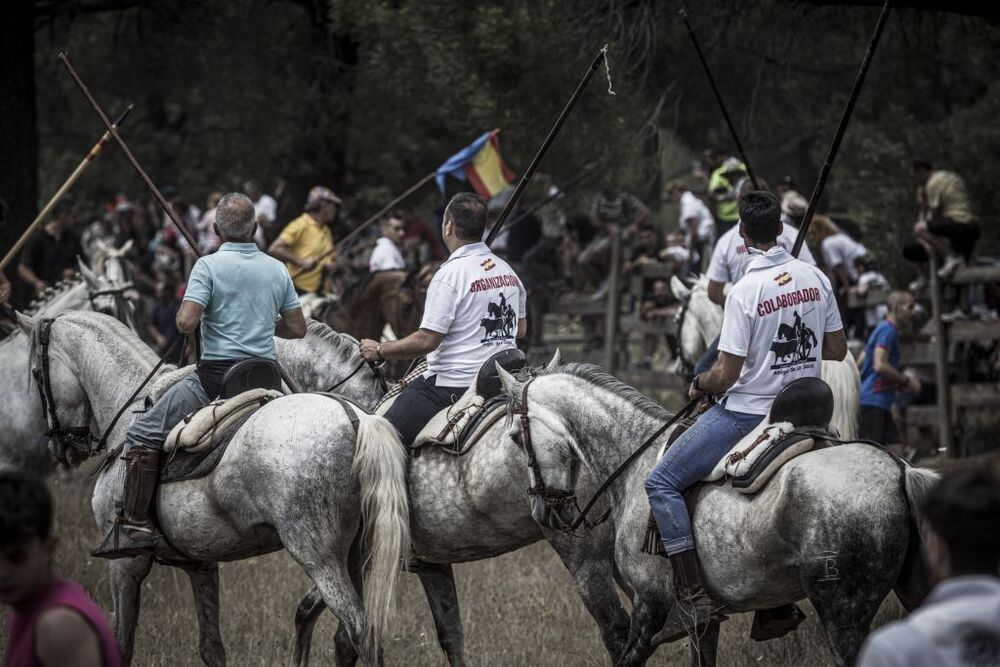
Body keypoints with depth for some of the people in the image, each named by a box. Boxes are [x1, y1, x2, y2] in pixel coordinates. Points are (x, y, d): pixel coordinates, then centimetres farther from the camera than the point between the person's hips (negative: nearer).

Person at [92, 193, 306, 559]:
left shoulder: (209, 266, -8)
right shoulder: (277, 269, 8)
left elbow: (186, 322, -18)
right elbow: (297, 329, 13)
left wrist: (185, 312, 6)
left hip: (217, 374, -5)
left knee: (143, 435, 0)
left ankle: (134, 523, -10)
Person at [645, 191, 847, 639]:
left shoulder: (746, 291, -18)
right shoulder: (815, 278, 1)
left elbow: (727, 375, -17)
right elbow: (837, 350, 10)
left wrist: (700, 383, 4)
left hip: (747, 413, -7)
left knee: (661, 483, -3)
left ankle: (693, 597, -13)